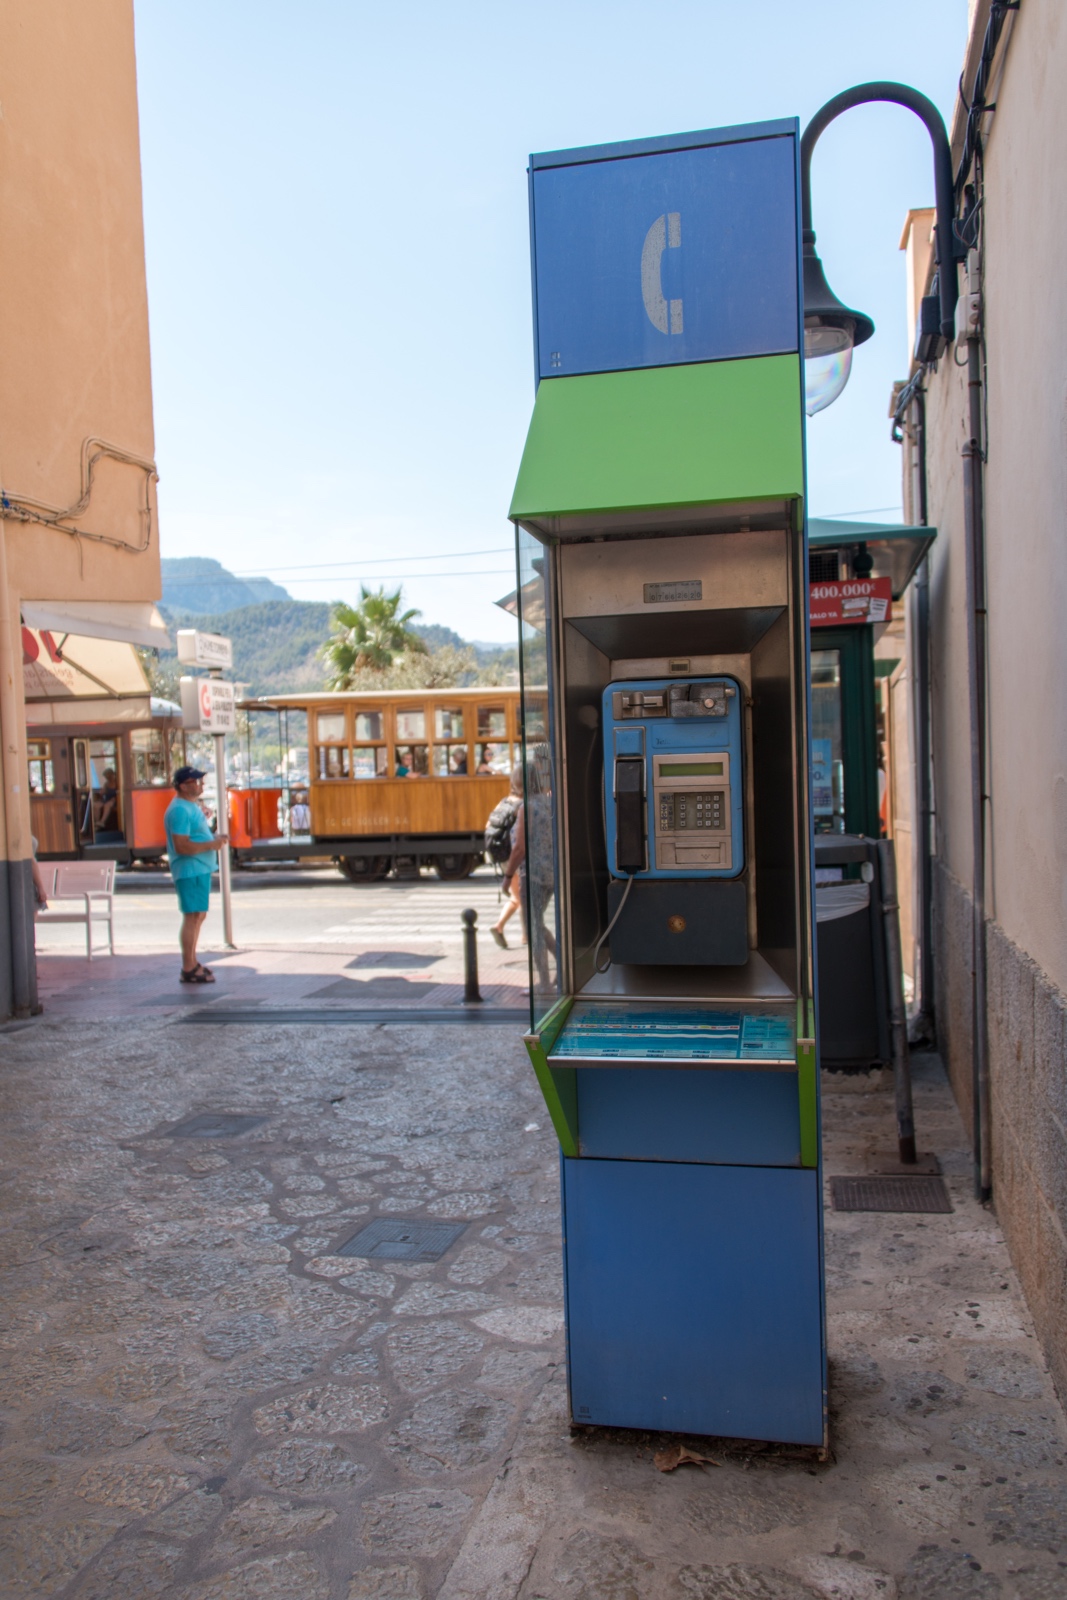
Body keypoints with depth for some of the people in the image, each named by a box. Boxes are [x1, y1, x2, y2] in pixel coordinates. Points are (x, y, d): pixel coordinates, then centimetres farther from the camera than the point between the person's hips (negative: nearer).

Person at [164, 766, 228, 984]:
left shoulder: (193, 806, 16)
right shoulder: (180, 810, -18)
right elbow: (182, 846, -24)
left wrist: (215, 837, 10)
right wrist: (211, 844, -18)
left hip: (201, 869, 11)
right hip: (190, 870, -11)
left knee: (199, 916, 16)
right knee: (192, 917, -8)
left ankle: (192, 962, 27)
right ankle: (189, 969, -2)